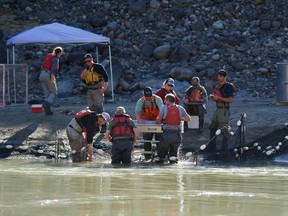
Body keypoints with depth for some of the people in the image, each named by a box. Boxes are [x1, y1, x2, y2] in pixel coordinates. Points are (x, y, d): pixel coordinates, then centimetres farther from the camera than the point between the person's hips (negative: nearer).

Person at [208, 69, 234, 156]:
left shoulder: (227, 87, -12)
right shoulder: (218, 86, 14)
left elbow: (230, 100, -20)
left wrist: (219, 97, -20)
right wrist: (212, 97, 4)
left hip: (224, 110, -9)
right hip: (217, 109, 9)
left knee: (224, 131, -7)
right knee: (212, 128, 14)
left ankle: (224, 149, -4)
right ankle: (212, 147, 23)